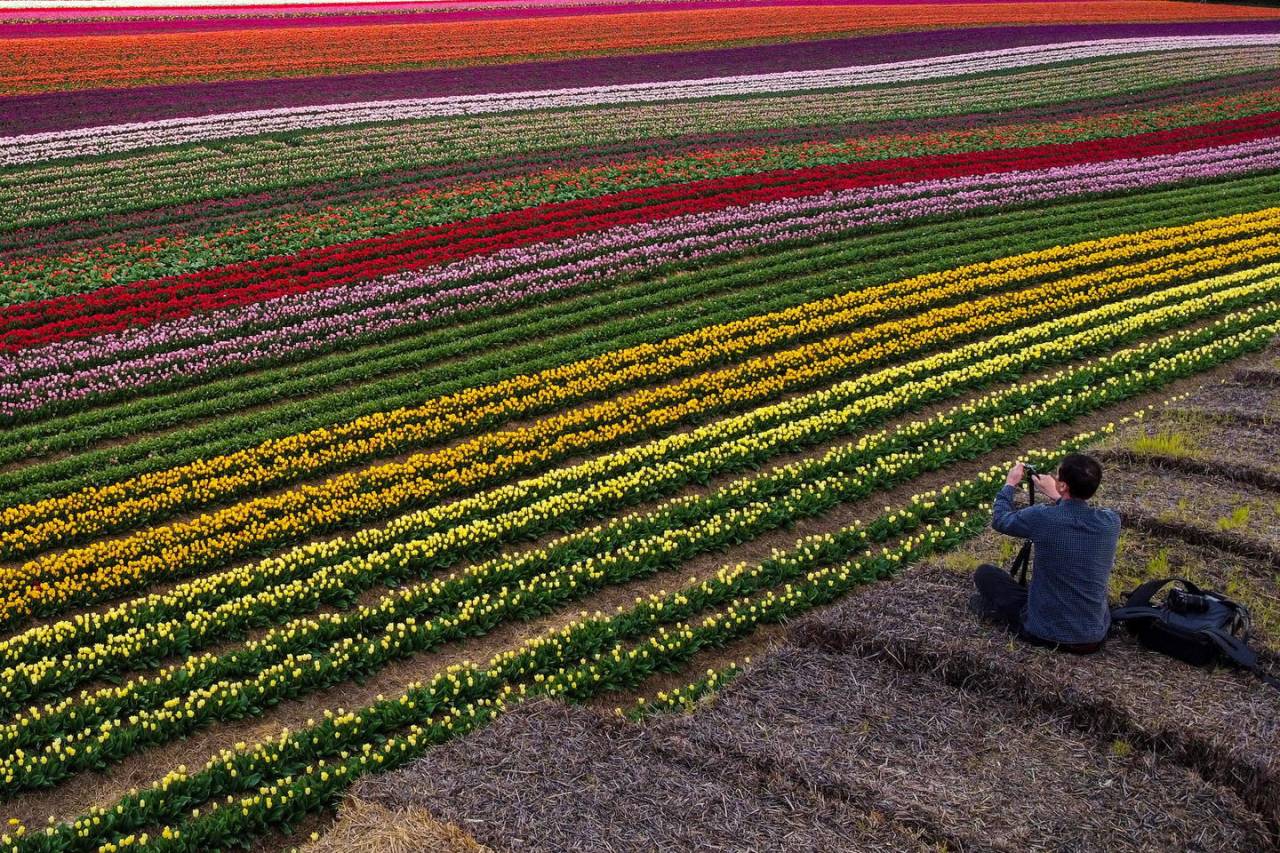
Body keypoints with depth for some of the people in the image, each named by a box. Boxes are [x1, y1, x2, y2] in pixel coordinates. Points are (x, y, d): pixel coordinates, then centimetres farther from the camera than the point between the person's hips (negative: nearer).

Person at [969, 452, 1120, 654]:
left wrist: (1010, 484, 16)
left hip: (1046, 635, -3)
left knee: (984, 573, 13)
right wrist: (1055, 497, 23)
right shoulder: (1111, 522, -11)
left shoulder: (1041, 517, -22)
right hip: (1095, 638, 4)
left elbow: (999, 520, 1)